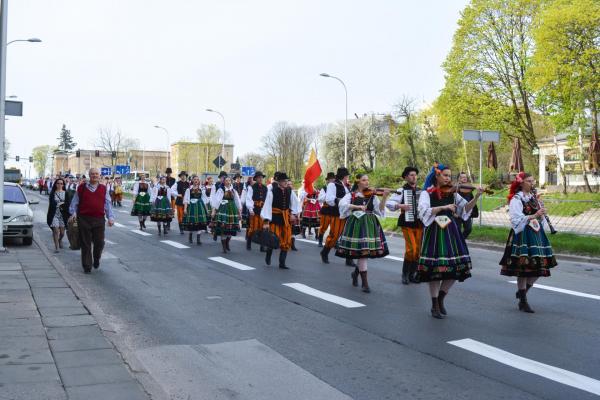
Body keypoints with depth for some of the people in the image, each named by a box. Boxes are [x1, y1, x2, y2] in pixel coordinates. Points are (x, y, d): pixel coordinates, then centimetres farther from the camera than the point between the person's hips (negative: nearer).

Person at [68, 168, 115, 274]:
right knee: (85, 244, 3)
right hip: (84, 219, -1)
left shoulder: (103, 189, 10)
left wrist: (110, 217, -1)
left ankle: (96, 260, 31)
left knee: (99, 242, 2)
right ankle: (87, 266, 12)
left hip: (99, 219, 1)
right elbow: (74, 202, 11)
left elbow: (108, 204, 8)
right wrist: (73, 212, -2)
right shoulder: (82, 188, 7)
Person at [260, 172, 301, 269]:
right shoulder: (272, 191, -14)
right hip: (275, 217, -5)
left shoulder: (289, 191, 0)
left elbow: (296, 203, 13)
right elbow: (267, 206, -15)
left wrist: (294, 214, 2)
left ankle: (282, 263, 12)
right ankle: (268, 254, 26)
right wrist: (266, 221, -19)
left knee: (287, 241, 2)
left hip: (286, 218, 5)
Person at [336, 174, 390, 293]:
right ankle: (365, 283, -3)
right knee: (362, 251, -8)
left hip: (369, 225, 3)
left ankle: (356, 272, 33)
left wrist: (384, 197, -16)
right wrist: (357, 206, -25)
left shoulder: (372, 195, 9)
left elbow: (380, 208, -2)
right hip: (356, 224, -3)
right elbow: (342, 204, -15)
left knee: (364, 252, 3)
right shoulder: (351, 195, 2)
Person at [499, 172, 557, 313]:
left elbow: (539, 217, 18)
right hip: (522, 235, -7)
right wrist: (534, 216, -23)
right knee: (523, 268, -3)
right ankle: (523, 301, 8)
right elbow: (517, 219, -17)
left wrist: (541, 214, -3)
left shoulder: (533, 197, 15)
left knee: (540, 266, 6)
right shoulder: (516, 199, -8)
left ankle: (522, 292, 26)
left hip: (536, 233, 7)